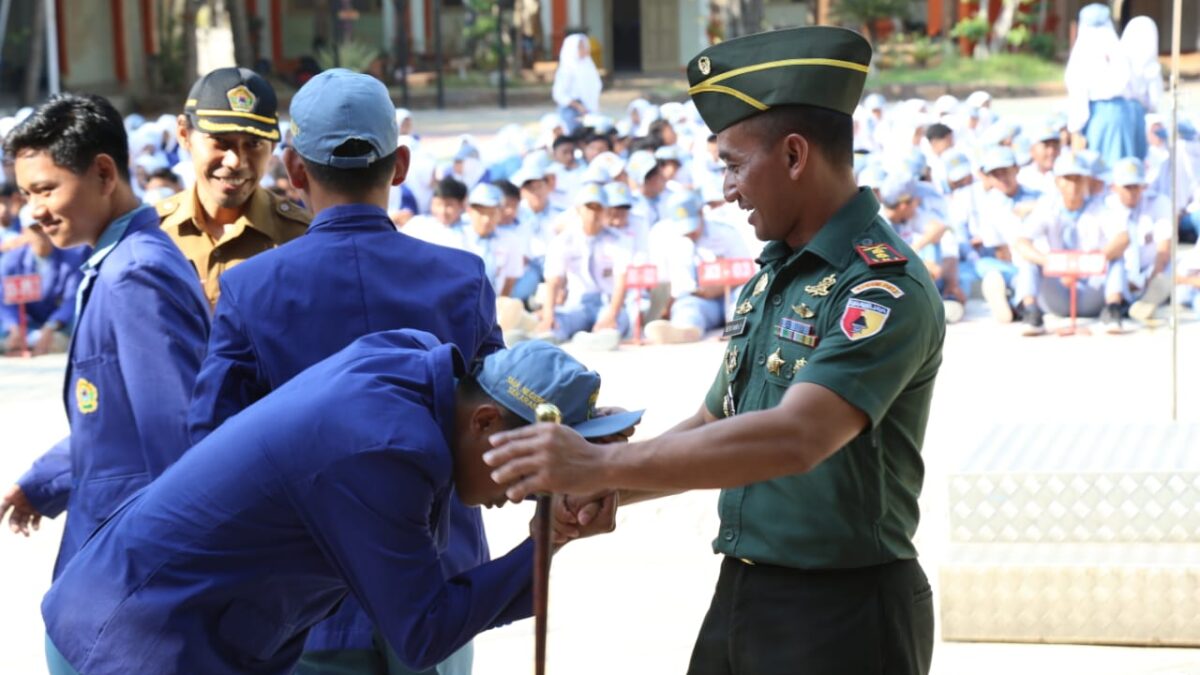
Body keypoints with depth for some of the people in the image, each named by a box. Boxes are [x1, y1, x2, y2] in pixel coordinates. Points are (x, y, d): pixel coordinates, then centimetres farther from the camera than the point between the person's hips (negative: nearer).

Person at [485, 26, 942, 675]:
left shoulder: (885, 286, -17)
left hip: (840, 617, -8)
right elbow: (712, 427, 20)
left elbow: (794, 438, -29)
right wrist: (601, 493, 3)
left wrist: (602, 463, -29)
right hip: (740, 597, 8)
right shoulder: (769, 280, 12)